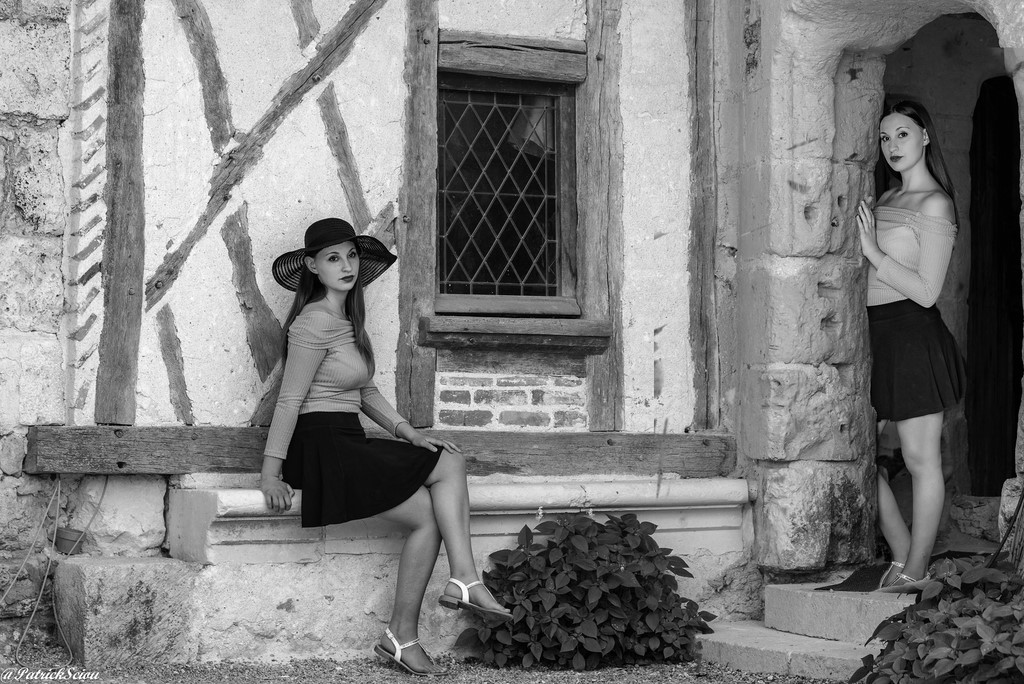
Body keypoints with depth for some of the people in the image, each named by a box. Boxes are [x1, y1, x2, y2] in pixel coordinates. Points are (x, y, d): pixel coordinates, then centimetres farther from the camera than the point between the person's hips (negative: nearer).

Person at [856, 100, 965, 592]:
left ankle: (914, 570, 11)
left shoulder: (935, 205, -7)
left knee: (921, 461, 1)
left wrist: (873, 252, -15)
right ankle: (903, 555, 19)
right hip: (874, 335, 8)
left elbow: (926, 291, -13)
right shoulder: (885, 200, 16)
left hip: (912, 336, -8)